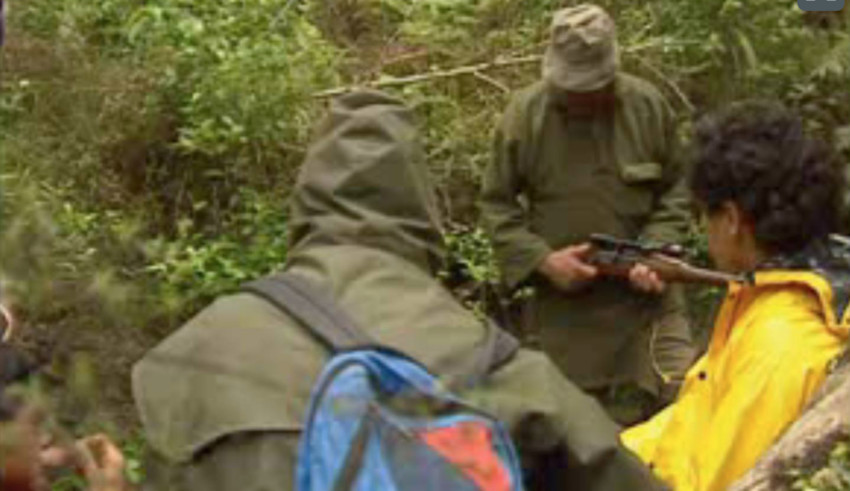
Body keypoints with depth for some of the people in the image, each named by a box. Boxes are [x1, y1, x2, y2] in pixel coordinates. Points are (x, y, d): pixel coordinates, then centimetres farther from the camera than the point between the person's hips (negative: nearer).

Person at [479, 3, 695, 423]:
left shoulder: (649, 106, -4)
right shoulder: (524, 114, -8)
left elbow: (674, 191, 7)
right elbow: (496, 203, 1)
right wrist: (542, 259, -13)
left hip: (644, 295, 1)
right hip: (563, 302, 0)